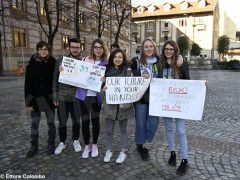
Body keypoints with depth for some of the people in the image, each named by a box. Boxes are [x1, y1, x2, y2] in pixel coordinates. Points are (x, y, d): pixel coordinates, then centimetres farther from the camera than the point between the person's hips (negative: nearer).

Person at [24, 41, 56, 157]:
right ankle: (34, 147, 25)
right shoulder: (32, 64, -3)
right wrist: (29, 101, -7)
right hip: (36, 98, 1)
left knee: (50, 122, 10)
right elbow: (27, 83, -3)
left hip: (49, 97, -1)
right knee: (34, 124, 9)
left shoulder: (53, 63, -4)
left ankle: (51, 145, 26)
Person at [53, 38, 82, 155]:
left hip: (77, 97, 0)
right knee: (62, 122, 11)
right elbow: (55, 80, 2)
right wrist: (55, 97, -1)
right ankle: (62, 142, 31)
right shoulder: (60, 61, -1)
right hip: (62, 97, 1)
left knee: (76, 121, 13)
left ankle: (75, 140, 35)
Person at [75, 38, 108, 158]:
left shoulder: (106, 63, 0)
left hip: (96, 96, -1)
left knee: (95, 120, 11)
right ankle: (87, 146, 25)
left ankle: (94, 145, 30)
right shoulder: (84, 60, 3)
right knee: (85, 121, 5)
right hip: (83, 95, 1)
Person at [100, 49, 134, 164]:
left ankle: (123, 151, 26)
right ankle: (109, 150, 26)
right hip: (109, 104, 2)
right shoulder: (107, 70, 5)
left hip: (123, 104, -2)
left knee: (123, 129, 11)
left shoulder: (127, 71, -2)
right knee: (108, 130, 8)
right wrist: (103, 87, -13)